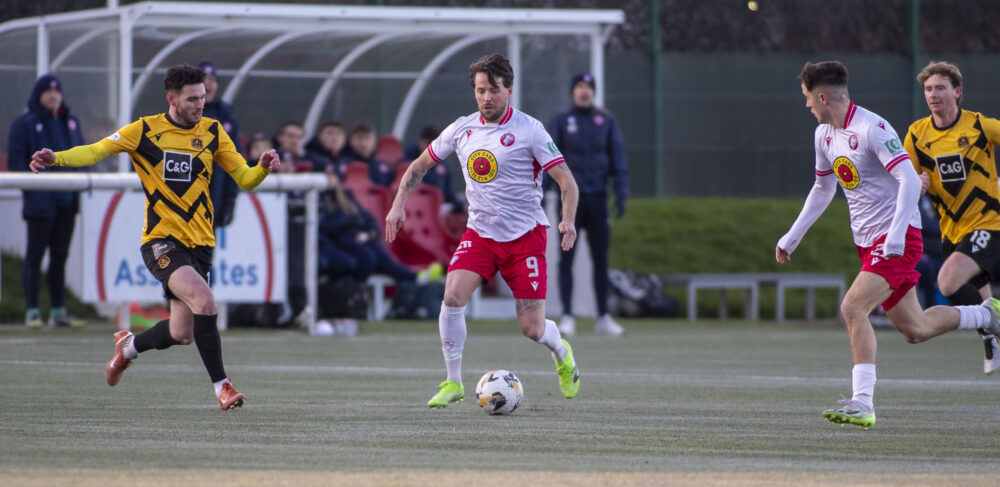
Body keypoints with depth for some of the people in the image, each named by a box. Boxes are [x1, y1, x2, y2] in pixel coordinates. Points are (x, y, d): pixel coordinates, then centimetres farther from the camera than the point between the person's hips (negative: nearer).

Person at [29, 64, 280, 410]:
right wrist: (57, 158, -24)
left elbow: (245, 180, 7)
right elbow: (97, 150, -7)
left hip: (199, 243, 4)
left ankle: (129, 345, 38)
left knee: (182, 334, 6)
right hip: (162, 239, -4)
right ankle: (221, 386, -18)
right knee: (204, 301, -27)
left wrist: (263, 168, -16)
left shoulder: (212, 132, 7)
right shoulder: (146, 131, -2)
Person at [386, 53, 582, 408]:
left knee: (532, 329, -4)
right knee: (452, 296, -22)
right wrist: (399, 204, 4)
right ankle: (453, 383, -9)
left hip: (525, 235, -3)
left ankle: (561, 353, 33)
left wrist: (568, 221, -28)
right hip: (480, 233, 3)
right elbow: (421, 165, 16)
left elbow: (566, 181, -11)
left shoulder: (529, 130, -10)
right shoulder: (462, 130, 2)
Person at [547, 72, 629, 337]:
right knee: (566, 256, -4)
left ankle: (603, 318, 8)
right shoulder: (560, 121, 3)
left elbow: (618, 157, 7)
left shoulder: (606, 120, 9)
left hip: (597, 195, 2)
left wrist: (621, 192, -2)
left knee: (601, 258, 3)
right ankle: (567, 317, -3)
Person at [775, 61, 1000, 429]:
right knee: (914, 330, 13)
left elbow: (910, 180, -24)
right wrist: (791, 238, 25)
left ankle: (862, 404, -24)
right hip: (869, 242, 9)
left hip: (899, 240, -9)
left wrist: (896, 233, -32)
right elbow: (822, 189, 25)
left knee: (853, 307, -23)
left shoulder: (872, 129, -18)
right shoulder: (824, 135, 10)